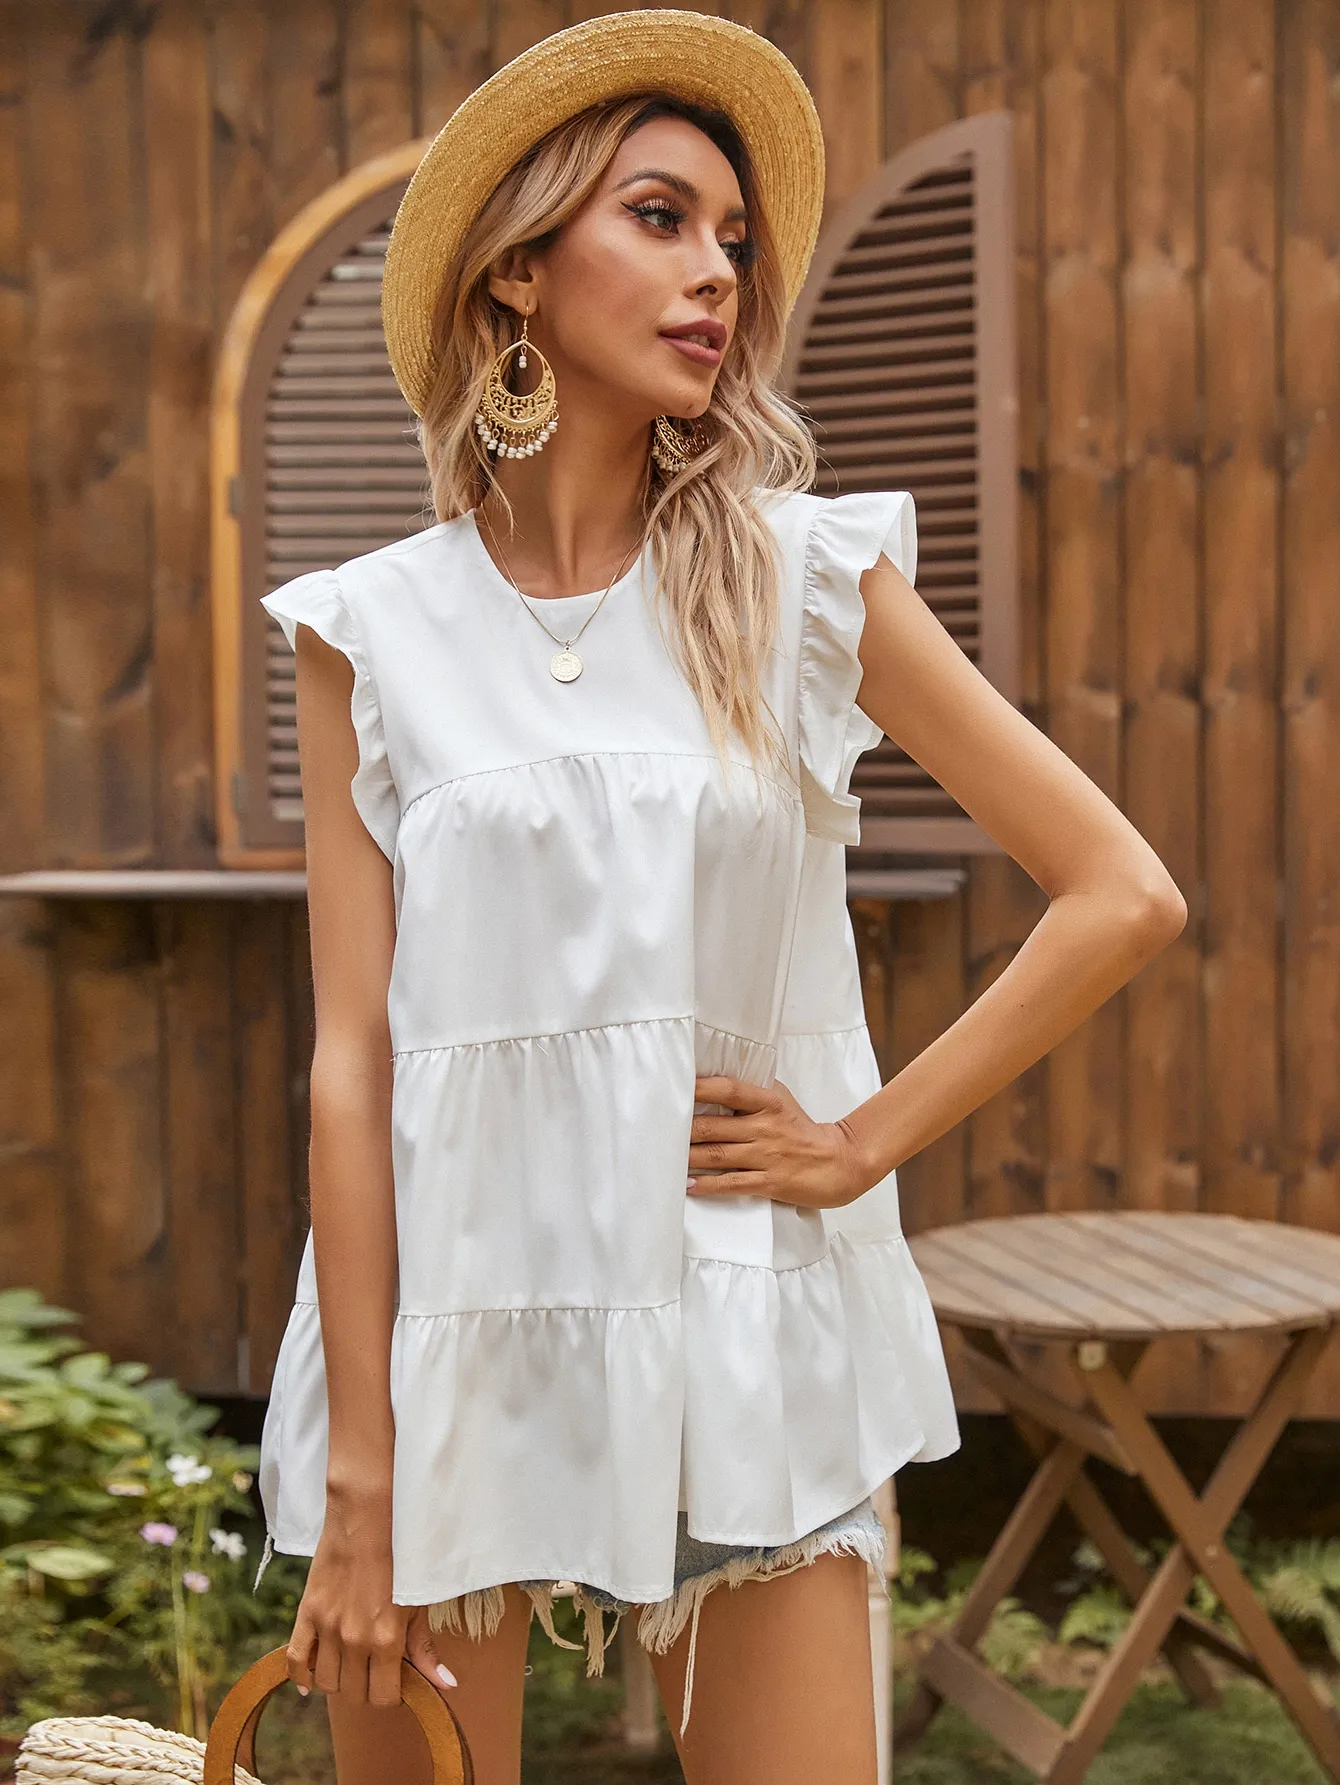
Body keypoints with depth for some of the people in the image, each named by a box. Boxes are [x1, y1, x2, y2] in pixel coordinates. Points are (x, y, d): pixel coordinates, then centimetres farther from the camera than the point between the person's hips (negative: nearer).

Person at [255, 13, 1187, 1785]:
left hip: (746, 1326, 0)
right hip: (450, 1321, 0)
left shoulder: (811, 577, 0)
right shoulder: (374, 630, 0)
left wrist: (871, 1139, -4)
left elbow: (1123, 894, 0)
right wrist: (358, 1477, -6)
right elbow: (352, 1060, -4)